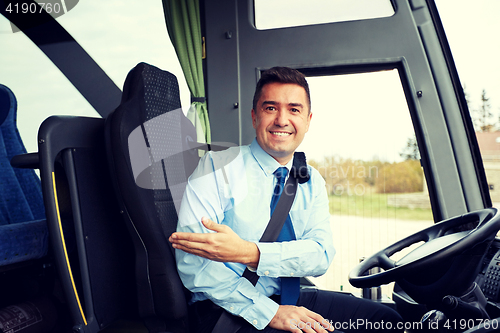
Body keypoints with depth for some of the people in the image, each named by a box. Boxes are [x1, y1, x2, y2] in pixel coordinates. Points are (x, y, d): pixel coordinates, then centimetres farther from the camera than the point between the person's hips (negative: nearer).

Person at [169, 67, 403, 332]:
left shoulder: (312, 183, 8)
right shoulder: (217, 167, -8)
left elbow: (321, 255, -8)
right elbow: (193, 263, -16)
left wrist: (249, 253, -25)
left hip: (289, 299, 5)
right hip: (225, 309, -5)